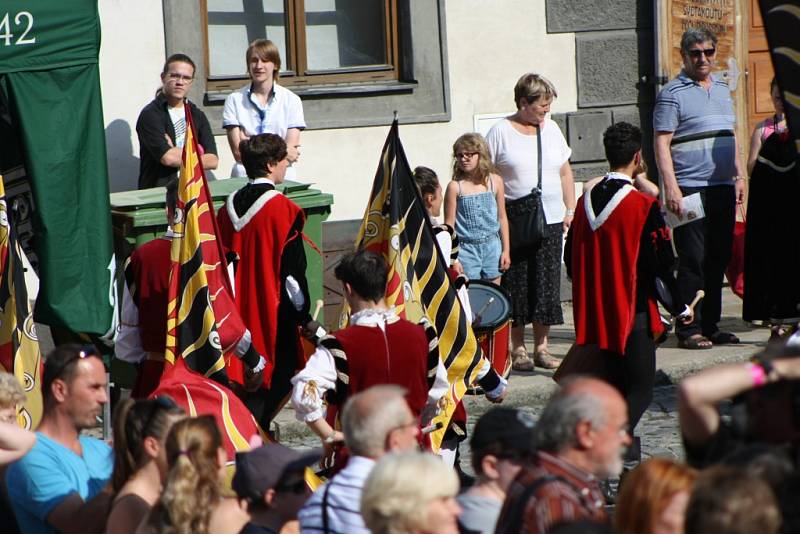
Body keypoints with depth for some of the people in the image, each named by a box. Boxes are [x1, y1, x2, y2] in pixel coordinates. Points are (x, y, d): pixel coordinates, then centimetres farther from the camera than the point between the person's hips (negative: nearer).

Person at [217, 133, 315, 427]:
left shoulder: (229, 207, 4)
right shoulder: (283, 210, -15)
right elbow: (292, 271, -14)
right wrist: (304, 318, -7)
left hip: (239, 312, 6)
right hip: (273, 315, -6)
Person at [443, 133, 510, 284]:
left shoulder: (495, 182, 2)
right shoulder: (455, 187, -6)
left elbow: (502, 218, 9)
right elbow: (449, 224, -4)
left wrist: (506, 249, 8)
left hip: (492, 246, 3)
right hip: (466, 248, -3)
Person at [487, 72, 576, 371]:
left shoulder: (551, 129, 13)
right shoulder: (501, 132, -3)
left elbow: (565, 172, 20)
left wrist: (570, 210, 12)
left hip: (551, 220, 4)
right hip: (514, 220, -4)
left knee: (547, 283, 4)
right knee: (516, 284, -2)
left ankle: (541, 347, 13)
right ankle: (518, 349, 7)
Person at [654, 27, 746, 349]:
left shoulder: (723, 90, 17)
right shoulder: (672, 94, -5)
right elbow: (662, 144, -10)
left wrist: (739, 176, 17)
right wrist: (671, 187, -18)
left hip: (722, 188, 7)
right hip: (691, 188, -7)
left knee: (718, 259, 9)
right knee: (693, 260, -7)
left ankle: (710, 326, 16)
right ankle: (689, 330, -3)